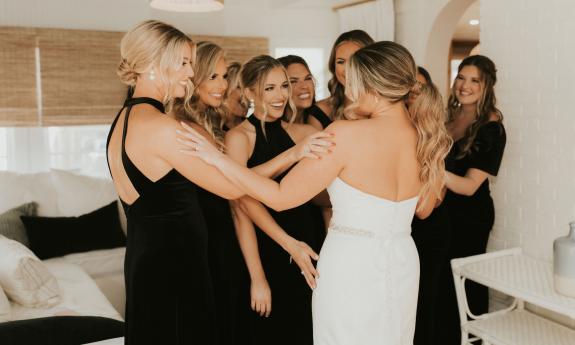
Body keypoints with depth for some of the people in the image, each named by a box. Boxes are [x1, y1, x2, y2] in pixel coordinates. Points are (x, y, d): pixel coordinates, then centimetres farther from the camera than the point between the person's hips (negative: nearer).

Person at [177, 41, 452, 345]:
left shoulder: (346, 134, -21)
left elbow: (281, 197, -18)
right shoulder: (428, 136, -2)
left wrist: (215, 157, -14)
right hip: (403, 263, 6)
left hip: (351, 266, -6)